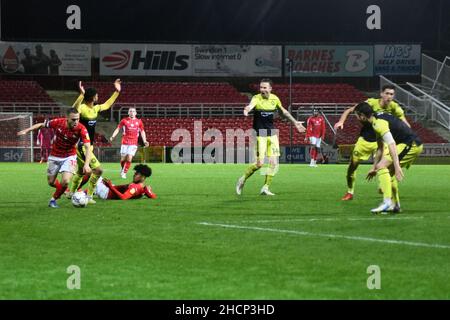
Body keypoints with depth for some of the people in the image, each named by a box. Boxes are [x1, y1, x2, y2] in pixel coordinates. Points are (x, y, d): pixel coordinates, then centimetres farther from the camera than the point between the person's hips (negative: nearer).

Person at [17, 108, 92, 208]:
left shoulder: (81, 129, -26)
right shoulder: (58, 122, -22)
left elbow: (88, 147, -30)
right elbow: (42, 125, -3)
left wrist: (86, 164, -44)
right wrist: (26, 131, -4)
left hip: (69, 157, -2)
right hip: (55, 156, 2)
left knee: (65, 181, -20)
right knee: (51, 182, 12)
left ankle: (54, 199, 7)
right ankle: (61, 189, 47)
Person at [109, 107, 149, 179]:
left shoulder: (139, 122, 8)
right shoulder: (124, 120, 3)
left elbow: (142, 131, 16)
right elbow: (118, 129, 4)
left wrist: (144, 141, 6)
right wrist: (112, 137, -9)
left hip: (133, 143, 1)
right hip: (125, 143, -1)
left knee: (129, 159, -11)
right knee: (123, 159, 1)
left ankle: (124, 173, 1)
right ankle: (123, 169, 30)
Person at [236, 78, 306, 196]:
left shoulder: (275, 99, 2)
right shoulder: (257, 98, -14)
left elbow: (283, 111, 20)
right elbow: (251, 105, -39)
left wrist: (295, 122, 25)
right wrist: (247, 109, -62)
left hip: (272, 134, 5)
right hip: (260, 134, -5)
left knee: (274, 162, 0)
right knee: (259, 163, -10)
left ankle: (265, 188, 11)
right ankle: (242, 180, 13)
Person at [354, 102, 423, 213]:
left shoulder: (378, 123, -15)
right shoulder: (379, 119, 18)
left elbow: (391, 144, -26)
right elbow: (380, 148, 28)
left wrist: (397, 166, -31)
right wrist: (374, 168, 32)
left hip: (410, 145, -10)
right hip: (416, 145, 10)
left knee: (382, 167, -13)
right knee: (389, 171, 20)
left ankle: (387, 202, -21)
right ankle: (395, 205, 23)